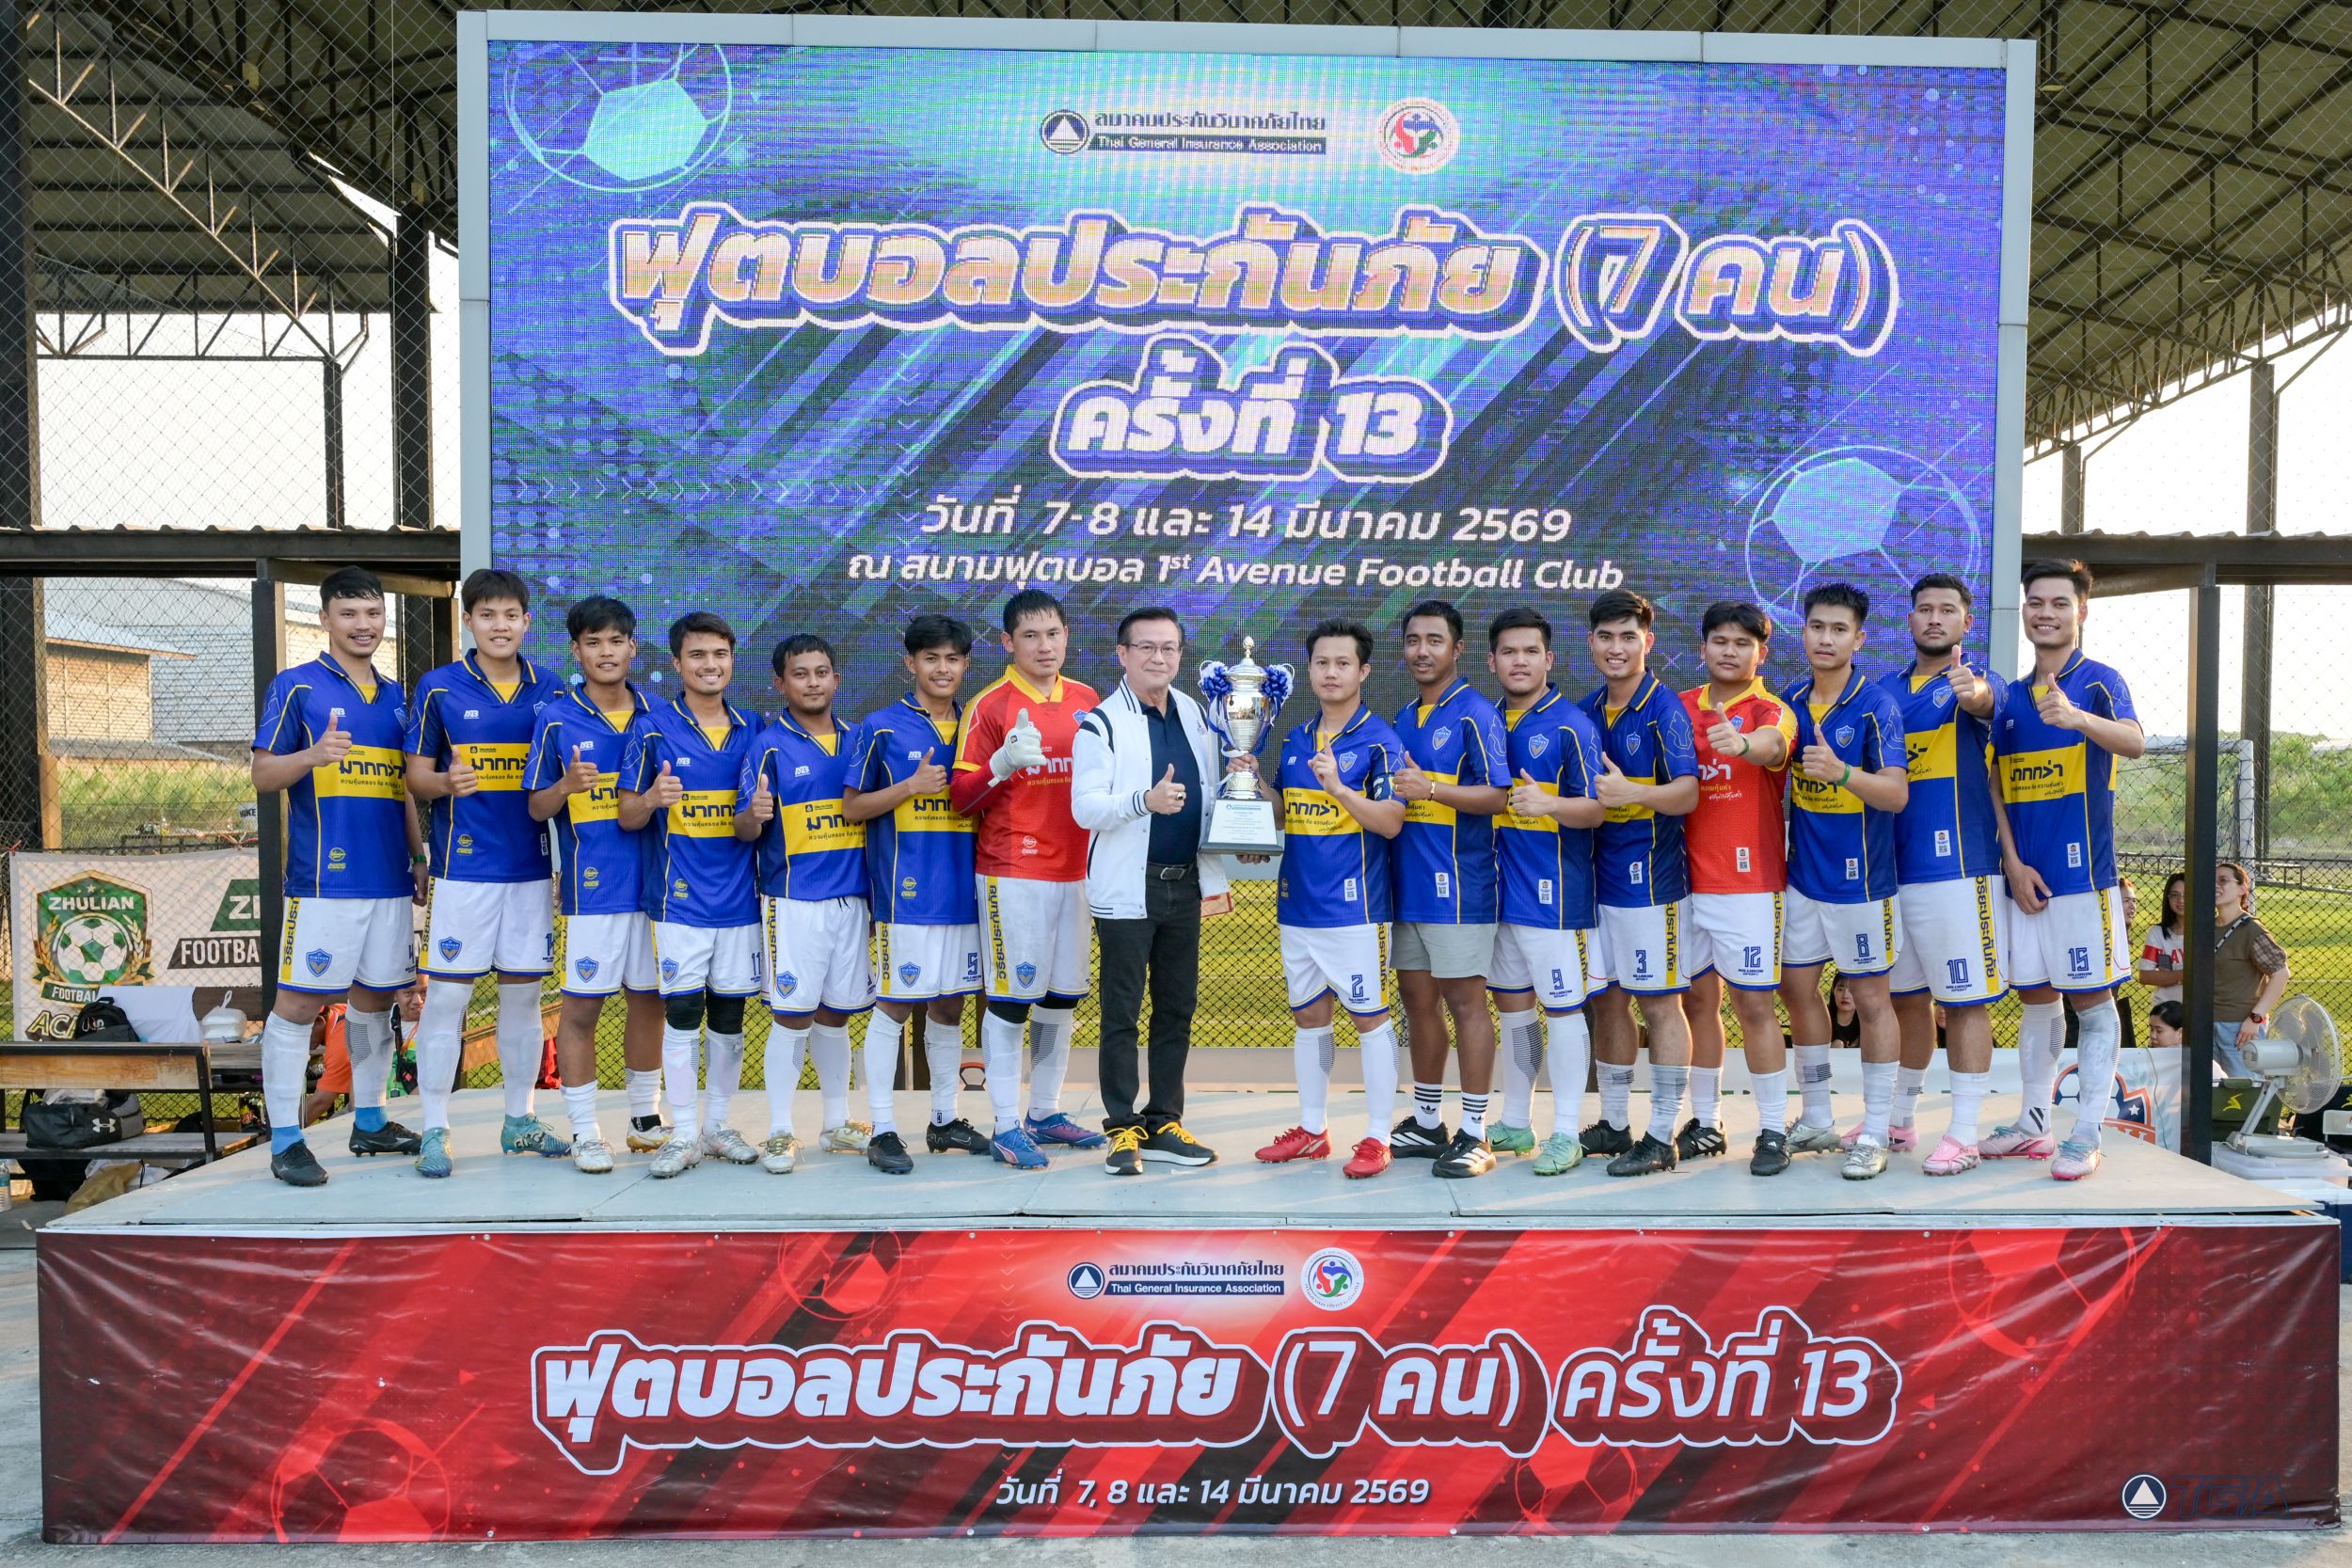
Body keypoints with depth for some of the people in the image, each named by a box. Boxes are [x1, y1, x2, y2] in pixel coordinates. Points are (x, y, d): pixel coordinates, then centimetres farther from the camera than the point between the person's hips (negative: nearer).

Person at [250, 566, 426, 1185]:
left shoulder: (394, 696, 16)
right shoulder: (296, 686, -1)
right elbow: (263, 775, -4)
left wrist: (420, 858, 17)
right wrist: (313, 755, -24)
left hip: (389, 876, 6)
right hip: (323, 877, -6)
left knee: (375, 998, 12)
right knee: (299, 1000, -5)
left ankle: (369, 1123, 23)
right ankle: (285, 1140, 3)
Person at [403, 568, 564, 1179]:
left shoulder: (549, 691, 7)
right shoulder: (439, 688, -1)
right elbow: (416, 775, 0)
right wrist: (447, 783, -21)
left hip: (532, 867, 3)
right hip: (464, 868, -3)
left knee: (524, 995, 10)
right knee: (447, 996, -2)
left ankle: (519, 1121, 22)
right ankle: (434, 1131, 8)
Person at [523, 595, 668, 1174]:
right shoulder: (557, 719, -2)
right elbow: (537, 808, -1)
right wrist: (566, 785, -20)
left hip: (654, 880, 3)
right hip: (590, 885, -3)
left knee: (648, 999, 11)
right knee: (582, 1006, 0)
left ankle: (646, 1118, 24)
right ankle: (584, 1132, 10)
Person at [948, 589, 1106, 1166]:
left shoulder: (1086, 700, 10)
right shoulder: (989, 706, -6)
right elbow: (961, 795, -9)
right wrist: (1002, 764, -26)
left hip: (1074, 869, 6)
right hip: (1013, 873, -6)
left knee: (1063, 996, 11)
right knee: (1010, 998, -2)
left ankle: (1046, 1114, 23)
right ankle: (1006, 1128, 6)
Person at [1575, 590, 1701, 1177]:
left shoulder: (1664, 710, -10)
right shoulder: (1586, 712, 11)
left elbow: (1687, 794, -19)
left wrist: (1632, 792, -34)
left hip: (1651, 877, -7)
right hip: (1597, 876, 7)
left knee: (1660, 1004, 0)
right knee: (1606, 999, 13)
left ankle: (1661, 1139, 8)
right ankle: (1614, 1125, 25)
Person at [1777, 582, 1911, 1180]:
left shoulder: (1876, 705, -13)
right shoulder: (1790, 702, 4)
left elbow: (1897, 794, -21)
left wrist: (1842, 772, -36)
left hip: (1860, 878, -6)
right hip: (1802, 873, 6)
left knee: (1871, 999, 3)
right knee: (1797, 989, 11)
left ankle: (1875, 1134, 11)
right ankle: (1817, 1121, 25)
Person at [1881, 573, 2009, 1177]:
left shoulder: (1978, 681, -4)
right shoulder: (1886, 688, 12)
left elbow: (1985, 702, -29)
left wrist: (1970, 692, -52)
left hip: (1959, 867, -5)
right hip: (1893, 867, 6)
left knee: (1965, 1001, -1)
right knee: (1906, 997, 15)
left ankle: (1963, 1134, 6)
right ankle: (1898, 1120, 26)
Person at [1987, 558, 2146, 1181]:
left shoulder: (2099, 681, -3)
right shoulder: (2011, 698, 12)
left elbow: (2134, 742, -23)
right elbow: (1997, 787, 9)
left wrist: (2077, 717, -44)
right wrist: (2013, 863, -2)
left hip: (2084, 872, -5)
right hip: (2025, 874, 5)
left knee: (2092, 1000, 0)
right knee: (2035, 999, 12)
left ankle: (2086, 1135, 5)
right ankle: (2033, 1125, 20)